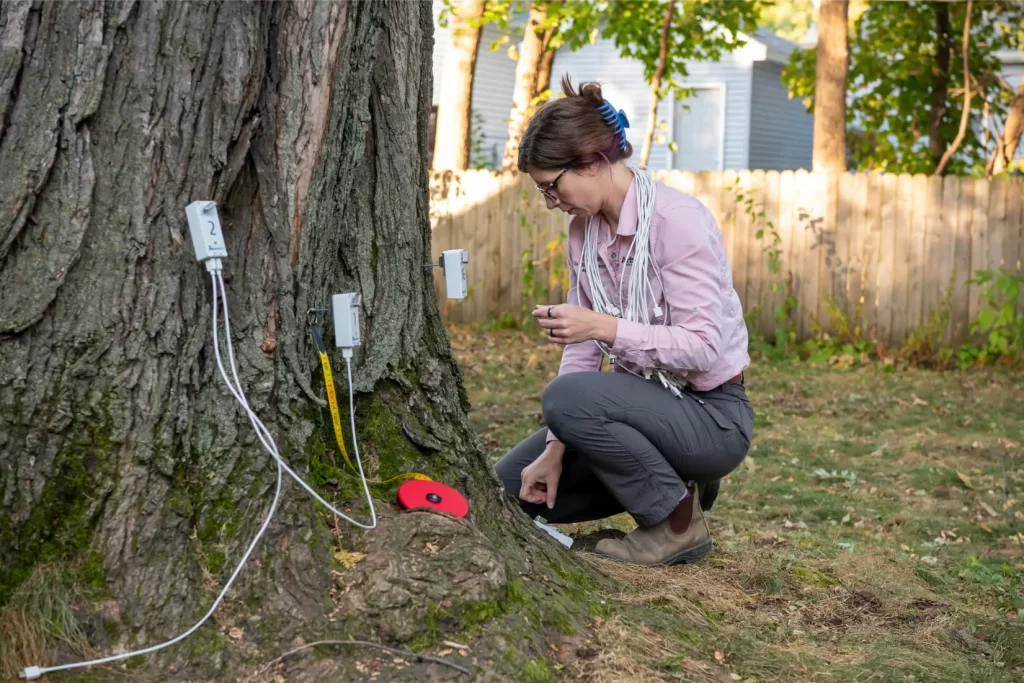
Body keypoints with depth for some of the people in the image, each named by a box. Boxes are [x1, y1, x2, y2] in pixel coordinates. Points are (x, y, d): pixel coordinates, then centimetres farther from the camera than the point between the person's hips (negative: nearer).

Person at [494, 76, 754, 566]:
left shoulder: (677, 220, -21)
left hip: (710, 416, -8)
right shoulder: (584, 229, 2)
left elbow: (703, 347, -26)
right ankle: (666, 482, 14)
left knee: (568, 398, -32)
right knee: (511, 486, 3)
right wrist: (555, 449, -6)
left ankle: (678, 521, -11)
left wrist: (605, 327, -34)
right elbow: (581, 349, 1)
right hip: (645, 404, 8)